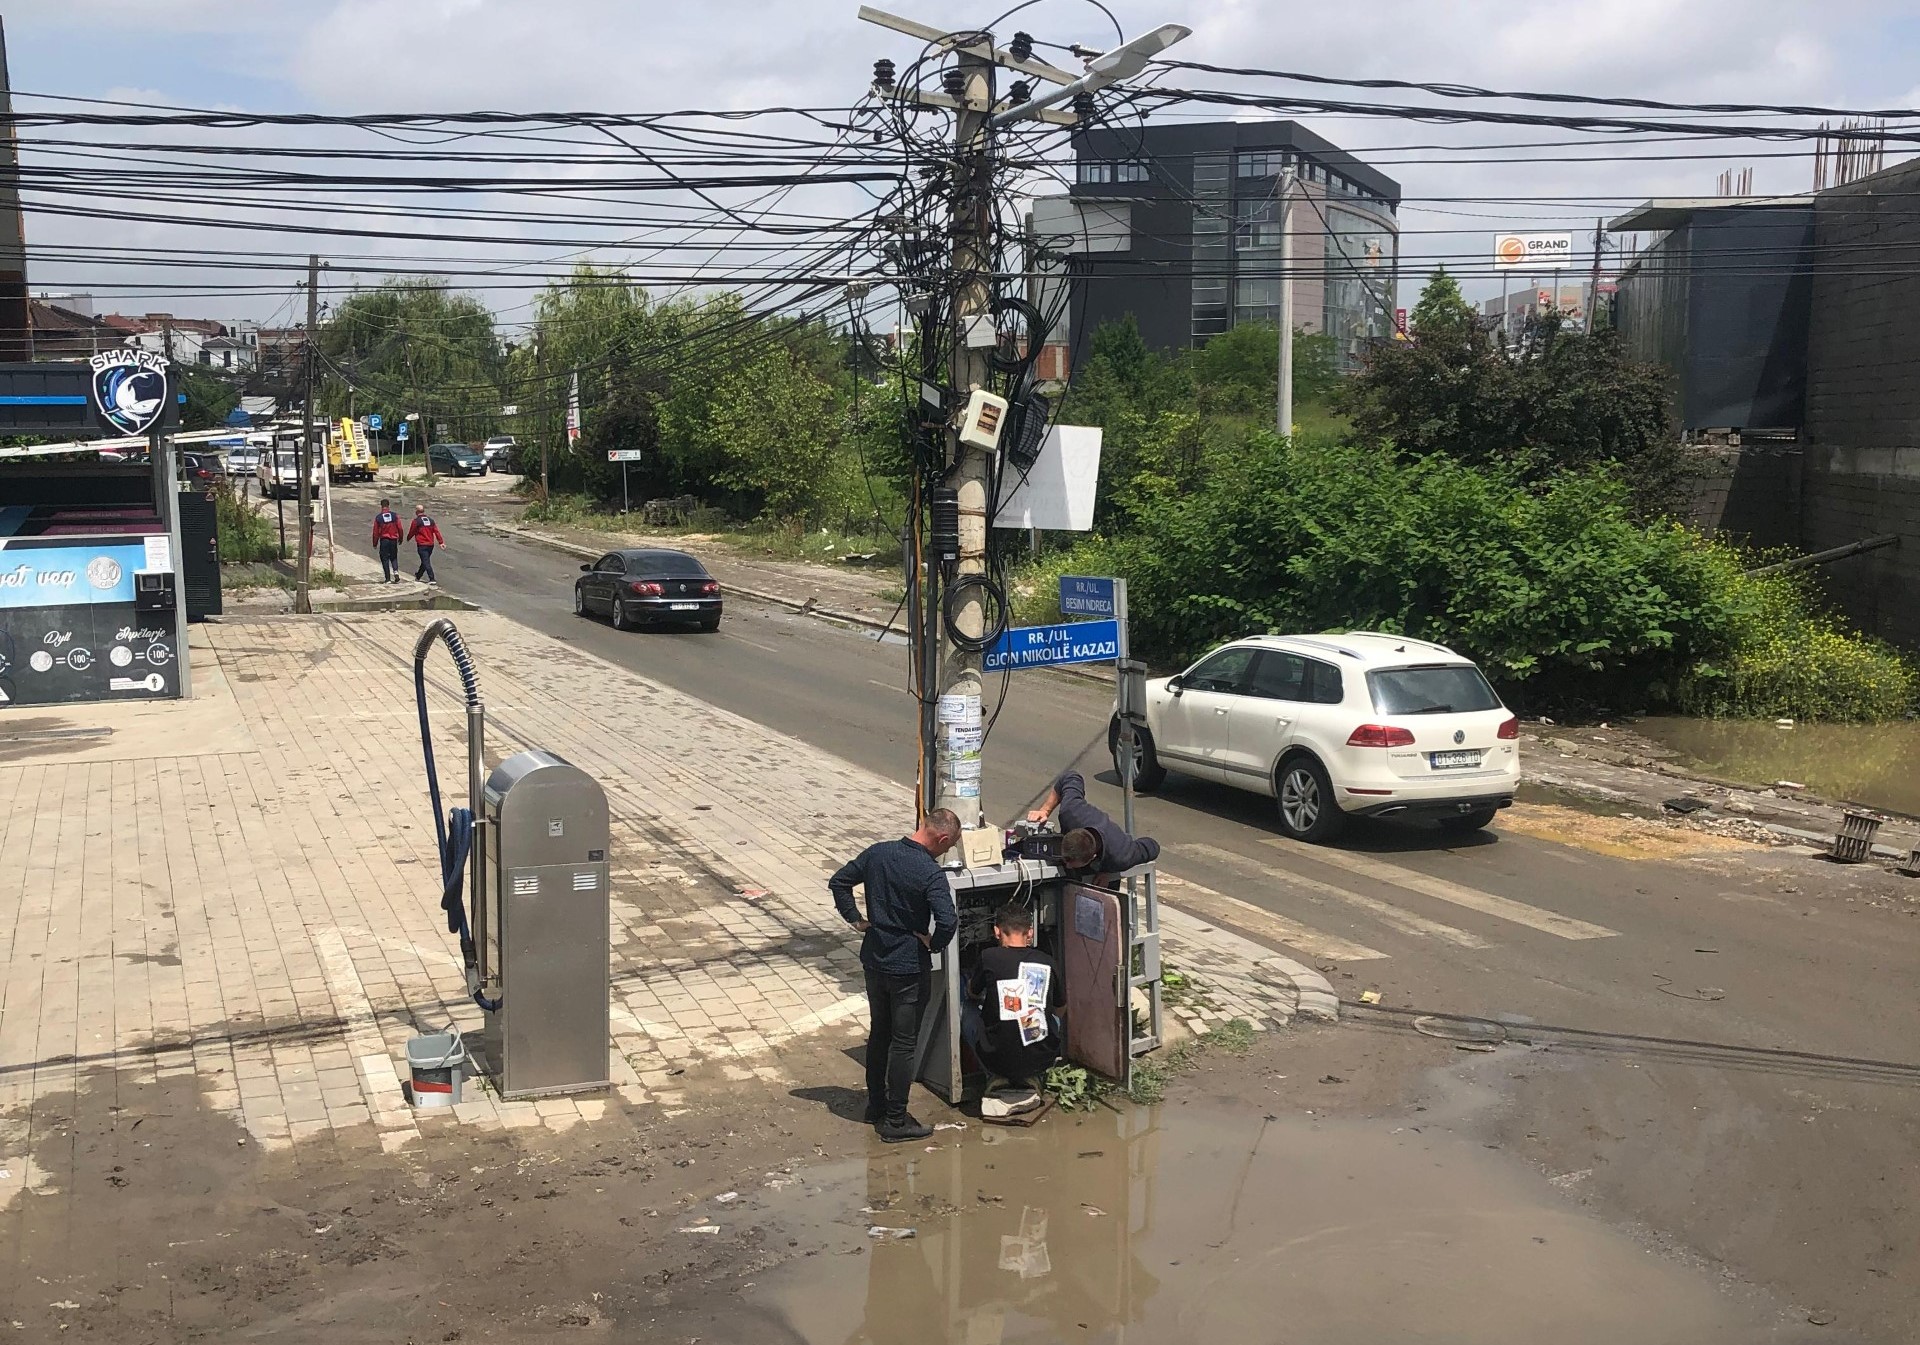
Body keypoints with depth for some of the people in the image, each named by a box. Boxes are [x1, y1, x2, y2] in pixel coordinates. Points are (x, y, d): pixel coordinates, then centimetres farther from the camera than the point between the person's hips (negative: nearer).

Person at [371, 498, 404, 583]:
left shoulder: (378, 517, -5)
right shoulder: (395, 515, -2)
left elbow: (376, 531, -1)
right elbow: (400, 528, 0)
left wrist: (375, 543, 8)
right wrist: (400, 539, 15)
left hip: (384, 540, -2)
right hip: (393, 540, 2)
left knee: (385, 559, 5)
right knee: (393, 557, 16)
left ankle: (387, 579, 2)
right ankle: (396, 571, -11)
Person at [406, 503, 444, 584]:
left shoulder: (416, 521, -9)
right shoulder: (430, 520, 7)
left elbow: (411, 532, 1)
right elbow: (436, 531, 3)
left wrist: (408, 538, 21)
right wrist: (441, 542, 1)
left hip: (422, 545, -6)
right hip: (431, 544, 6)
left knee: (426, 562, -7)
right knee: (425, 560, 21)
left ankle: (432, 579, -16)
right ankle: (419, 575, 41)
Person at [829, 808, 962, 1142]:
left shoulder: (877, 853, -1)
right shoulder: (931, 873, -21)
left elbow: (838, 883, 7)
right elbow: (947, 921, -31)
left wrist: (856, 919, 9)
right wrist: (934, 944, -12)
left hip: (873, 960, 7)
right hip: (908, 967, -6)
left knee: (879, 1033, 21)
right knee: (904, 1043, 4)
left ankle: (876, 1106, 32)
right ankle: (895, 1121, 10)